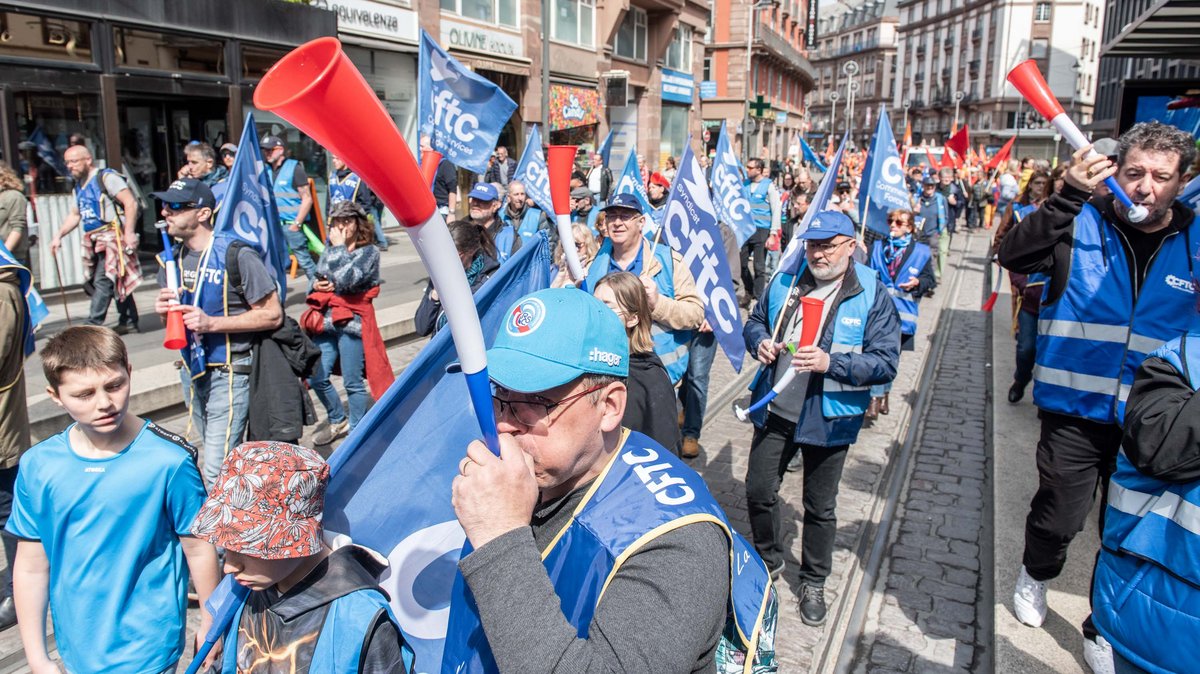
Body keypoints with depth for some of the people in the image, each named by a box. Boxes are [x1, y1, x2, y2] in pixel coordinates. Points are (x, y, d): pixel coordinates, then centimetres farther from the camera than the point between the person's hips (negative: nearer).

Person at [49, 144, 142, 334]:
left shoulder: (106, 177, -6)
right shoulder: (78, 187, 20)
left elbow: (130, 203, -14)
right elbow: (74, 215, 26)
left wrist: (129, 232, -20)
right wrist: (58, 235, 13)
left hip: (113, 236, -9)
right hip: (95, 241, 9)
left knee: (103, 281, -14)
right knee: (117, 281, 11)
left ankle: (93, 325, -15)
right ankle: (128, 322, 16)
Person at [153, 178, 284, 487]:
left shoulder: (235, 256, -16)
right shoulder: (173, 257, 6)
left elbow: (273, 314, -16)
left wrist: (211, 323, -24)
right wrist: (164, 308, -6)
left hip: (229, 372, -8)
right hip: (191, 369, 8)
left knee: (216, 473, -10)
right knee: (215, 458, 20)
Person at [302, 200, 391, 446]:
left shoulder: (369, 251, -3)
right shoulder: (330, 248, 16)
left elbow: (347, 280, -19)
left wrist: (339, 246, -10)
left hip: (352, 321, -6)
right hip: (326, 320, 6)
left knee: (352, 382, -1)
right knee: (316, 378, 5)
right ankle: (338, 421, 27)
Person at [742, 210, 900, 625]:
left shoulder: (872, 295, -11)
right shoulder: (785, 282, 2)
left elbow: (886, 362, -14)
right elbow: (754, 322, 15)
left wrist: (831, 362, -28)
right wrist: (760, 342, -9)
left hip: (828, 418, -3)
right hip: (775, 410, 4)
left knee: (820, 508, 13)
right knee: (758, 491, 12)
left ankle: (814, 583, 35)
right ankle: (769, 561, 40)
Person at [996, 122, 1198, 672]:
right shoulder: (1081, 226, -8)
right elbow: (1013, 256, -25)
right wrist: (1068, 196, -33)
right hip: (1075, 410, -2)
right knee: (1057, 517, 9)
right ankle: (1035, 575, 43)